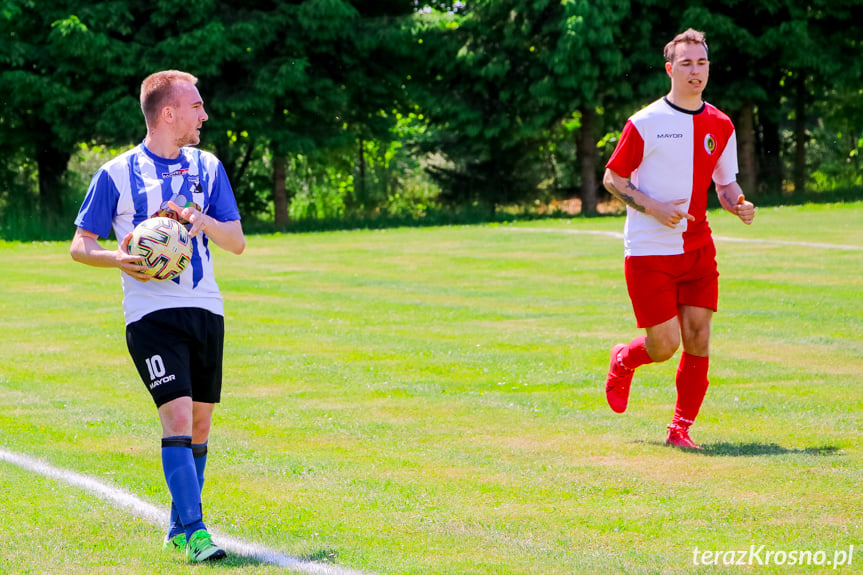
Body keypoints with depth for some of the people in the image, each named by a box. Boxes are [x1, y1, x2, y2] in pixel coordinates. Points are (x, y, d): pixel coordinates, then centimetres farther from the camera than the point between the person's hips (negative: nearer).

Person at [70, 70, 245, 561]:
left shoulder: (207, 167, 12)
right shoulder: (117, 174, 0)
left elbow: (237, 242, 9)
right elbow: (80, 246, 4)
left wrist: (202, 221, -11)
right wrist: (117, 258, -16)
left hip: (205, 309, 5)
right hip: (151, 313, -5)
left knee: (200, 424, 8)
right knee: (177, 417, -18)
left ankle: (180, 529, 22)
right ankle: (195, 532, -19)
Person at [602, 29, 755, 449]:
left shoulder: (720, 126, 7)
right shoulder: (645, 123, -7)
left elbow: (725, 183, 17)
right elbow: (612, 178, -1)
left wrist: (738, 205, -6)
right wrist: (654, 208, -16)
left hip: (698, 248, 4)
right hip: (649, 252, -4)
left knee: (698, 340, -3)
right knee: (664, 346, -6)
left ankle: (681, 429, 10)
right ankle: (623, 360, 29)